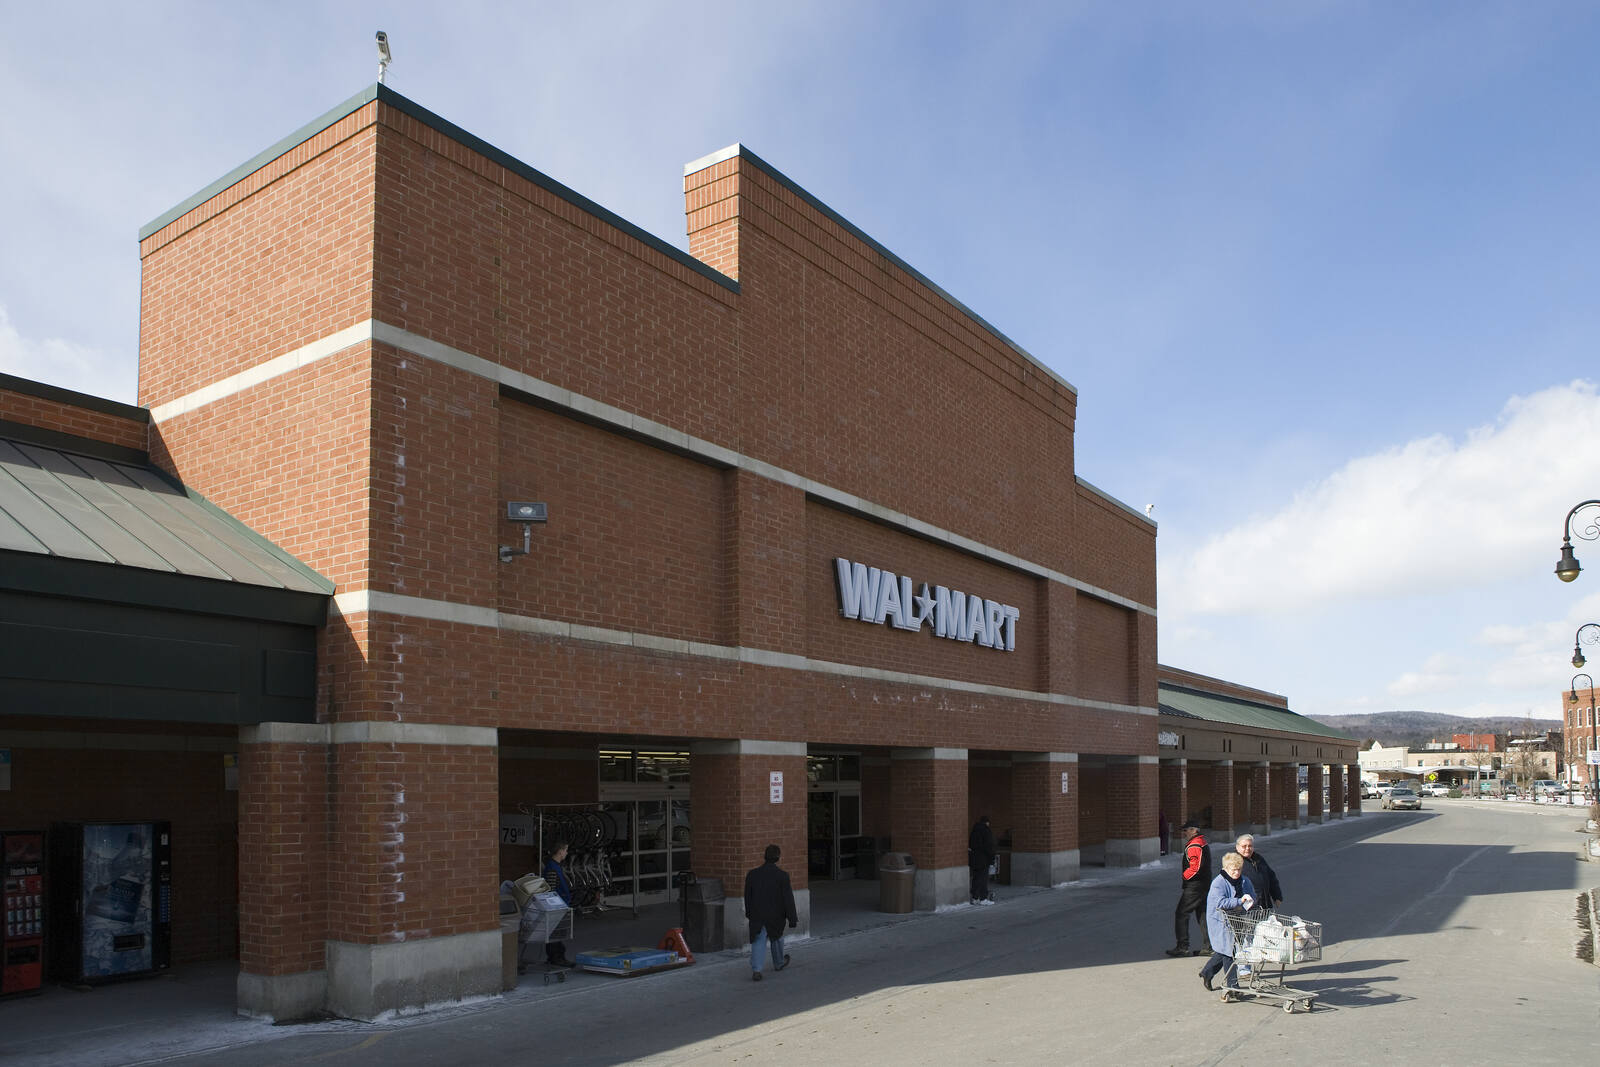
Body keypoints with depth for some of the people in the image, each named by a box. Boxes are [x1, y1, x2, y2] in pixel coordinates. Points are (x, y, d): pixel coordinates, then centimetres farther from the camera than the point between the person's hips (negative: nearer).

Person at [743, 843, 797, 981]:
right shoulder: (782, 875, -14)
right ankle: (779, 963, 41)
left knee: (758, 942, 3)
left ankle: (756, 969, -13)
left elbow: (748, 896, 5)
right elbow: (788, 898, -12)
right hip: (776, 915, -1)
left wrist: (749, 913, 19)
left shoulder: (752, 874, -5)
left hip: (757, 916, 1)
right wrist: (793, 918, -7)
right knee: (776, 937, 22)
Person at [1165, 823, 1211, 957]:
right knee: (1202, 914, 14)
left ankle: (1182, 947, -3)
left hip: (1194, 886, -10)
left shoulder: (1194, 846, -18)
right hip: (1205, 885, 10)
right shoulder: (1203, 843, 14)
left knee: (1181, 914, -3)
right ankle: (1208, 946, 15)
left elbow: (1195, 867, -24)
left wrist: (1184, 876, -10)